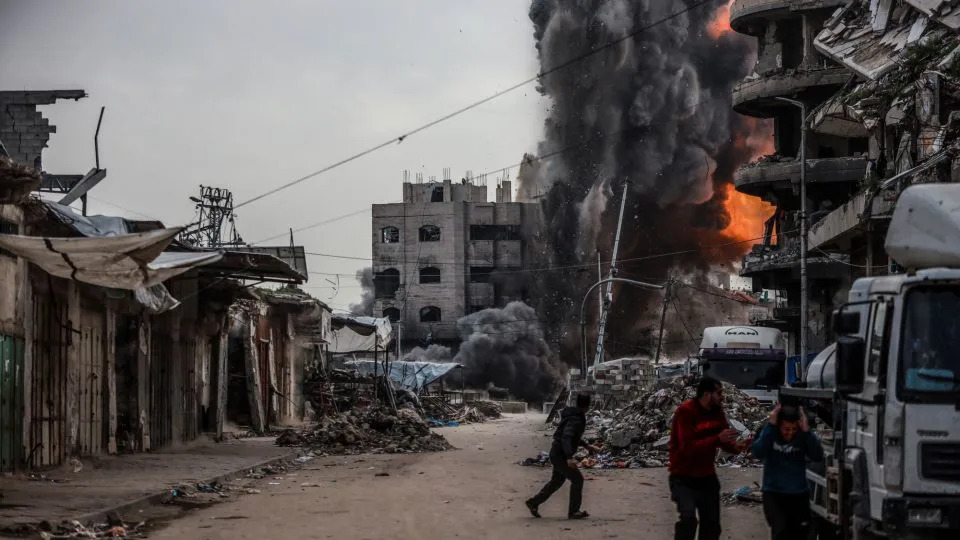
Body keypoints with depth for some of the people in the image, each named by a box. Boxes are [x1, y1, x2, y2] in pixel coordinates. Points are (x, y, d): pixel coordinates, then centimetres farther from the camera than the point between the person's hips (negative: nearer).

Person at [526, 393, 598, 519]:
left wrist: (586, 446, 25)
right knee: (577, 479, -3)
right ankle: (573, 511, 2)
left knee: (557, 481, 20)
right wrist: (569, 458, -44)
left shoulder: (577, 417, 10)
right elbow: (566, 438, -34)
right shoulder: (575, 420, -22)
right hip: (560, 455, -10)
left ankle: (534, 502, 26)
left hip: (557, 453, 10)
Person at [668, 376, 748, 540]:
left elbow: (725, 440, 4)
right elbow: (688, 447, -31)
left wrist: (736, 447, -19)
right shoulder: (685, 412, -23)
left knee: (712, 524, 13)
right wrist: (717, 439, -36)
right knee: (688, 518, -26)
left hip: (707, 477, 7)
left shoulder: (717, 411, -1)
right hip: (684, 478, -7)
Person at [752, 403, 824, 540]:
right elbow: (758, 452, -25)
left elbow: (818, 456, -20)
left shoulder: (802, 436, -7)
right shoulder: (771, 433, -8)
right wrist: (771, 425, -29)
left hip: (799, 495, 2)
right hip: (773, 494, -2)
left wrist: (806, 431, -29)